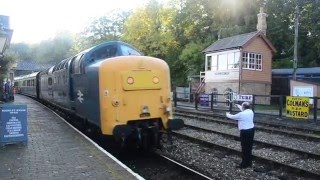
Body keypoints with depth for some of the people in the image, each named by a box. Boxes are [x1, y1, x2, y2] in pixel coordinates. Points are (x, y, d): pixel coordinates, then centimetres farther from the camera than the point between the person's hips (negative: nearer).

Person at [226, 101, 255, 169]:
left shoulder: (241, 114, -18)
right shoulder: (251, 112, 4)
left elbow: (232, 117, -5)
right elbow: (244, 110, 27)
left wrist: (228, 114, 17)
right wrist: (239, 106, 43)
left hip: (245, 132, -8)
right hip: (251, 130, 8)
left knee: (244, 148, 0)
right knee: (249, 147, 17)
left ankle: (245, 164, 8)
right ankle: (249, 162, 30)